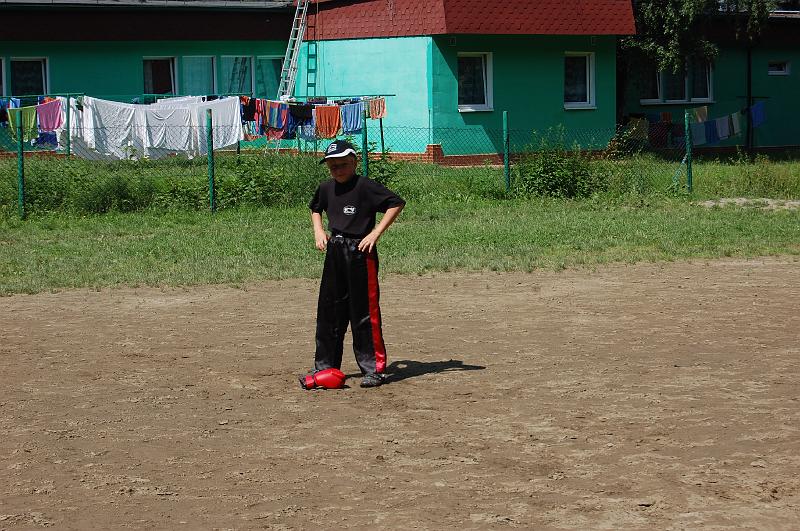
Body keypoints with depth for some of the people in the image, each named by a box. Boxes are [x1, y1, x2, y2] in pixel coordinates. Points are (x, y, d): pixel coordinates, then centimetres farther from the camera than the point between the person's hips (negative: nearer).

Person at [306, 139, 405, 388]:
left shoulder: (364, 186, -12)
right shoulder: (326, 188, 10)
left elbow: (397, 203, -16)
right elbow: (315, 208, 32)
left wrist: (375, 233, -17)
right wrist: (318, 231, 14)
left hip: (360, 252, -7)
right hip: (334, 252, 7)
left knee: (365, 312, -5)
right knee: (329, 311, 12)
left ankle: (373, 369, 2)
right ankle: (325, 366, 22)